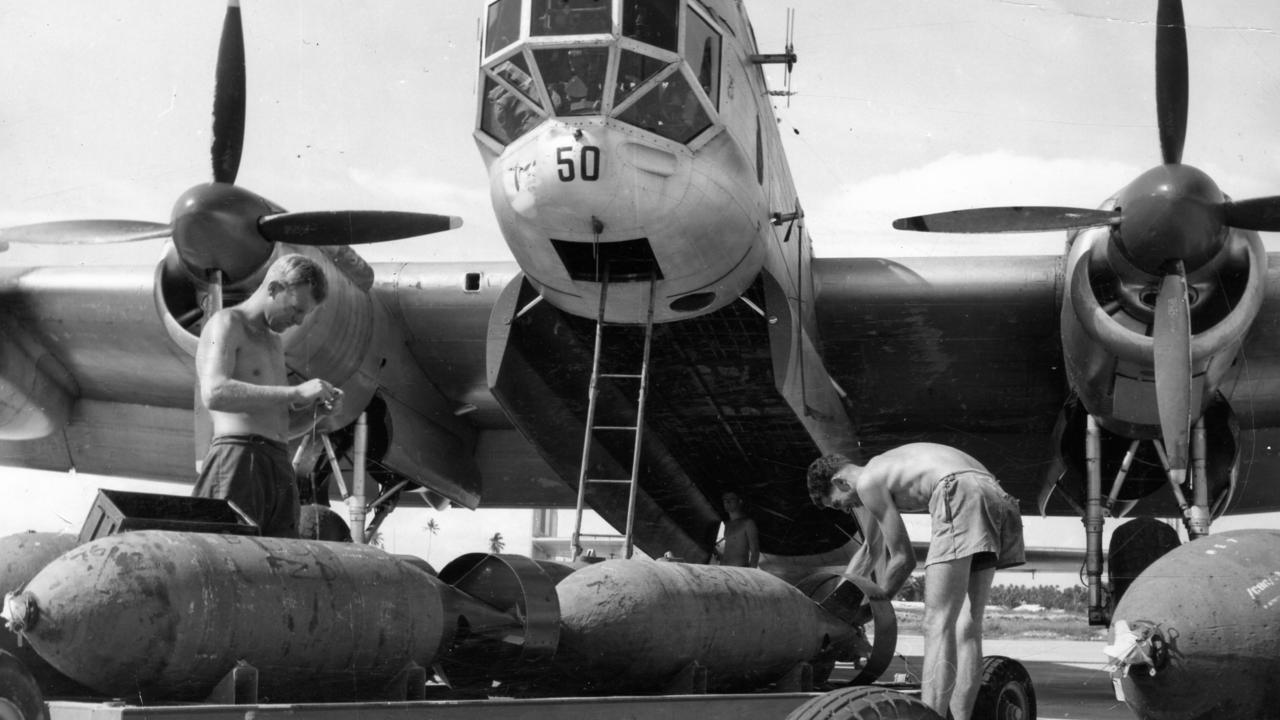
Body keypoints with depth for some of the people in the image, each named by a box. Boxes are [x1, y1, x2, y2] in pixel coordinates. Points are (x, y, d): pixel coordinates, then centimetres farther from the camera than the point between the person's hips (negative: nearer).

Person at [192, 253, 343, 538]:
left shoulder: (274, 342, 27)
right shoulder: (226, 323, 1)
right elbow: (214, 393, -18)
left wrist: (319, 410, 9)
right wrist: (297, 392, -18)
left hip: (279, 468, 8)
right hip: (237, 461, -8)